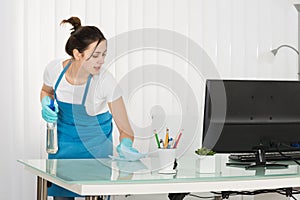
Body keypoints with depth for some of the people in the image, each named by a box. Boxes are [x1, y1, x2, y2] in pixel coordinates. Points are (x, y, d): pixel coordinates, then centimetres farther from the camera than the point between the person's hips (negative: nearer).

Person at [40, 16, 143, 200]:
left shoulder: (106, 82, -26)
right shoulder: (55, 68, -19)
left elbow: (125, 129, -21)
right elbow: (46, 91, 6)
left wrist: (125, 146, -40)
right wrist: (46, 104, -14)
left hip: (95, 143, -2)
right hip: (62, 142, 2)